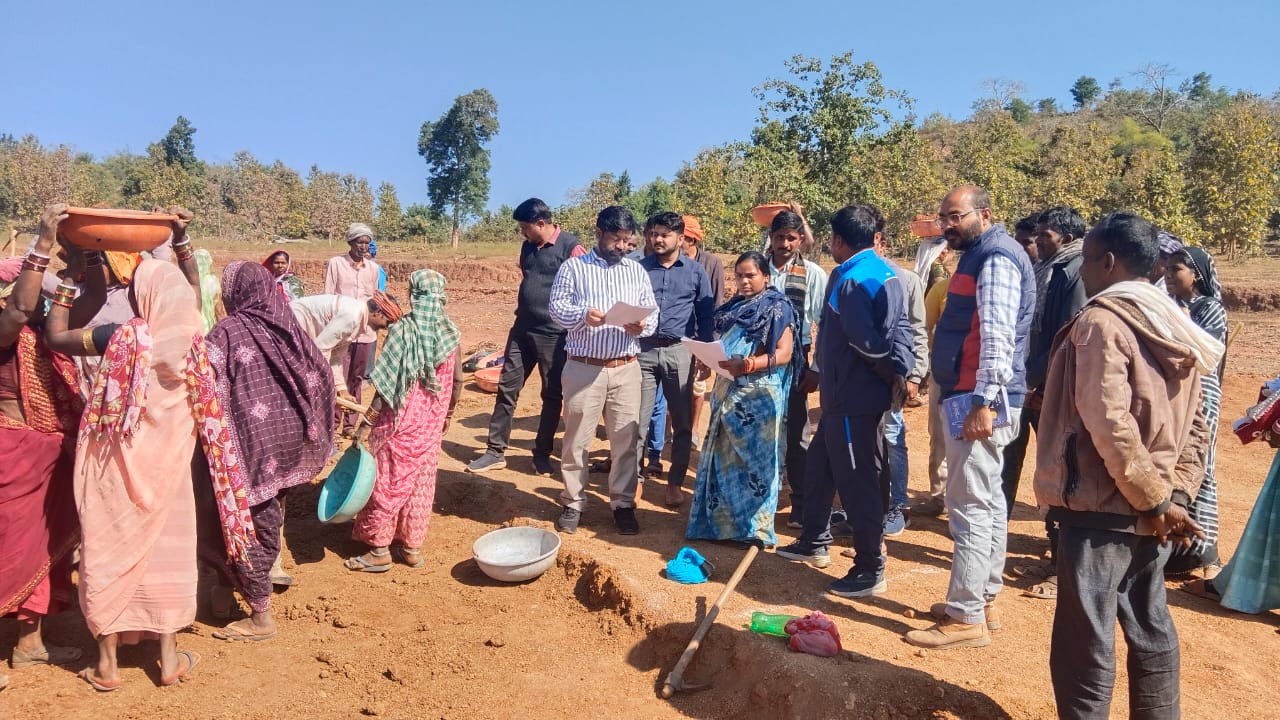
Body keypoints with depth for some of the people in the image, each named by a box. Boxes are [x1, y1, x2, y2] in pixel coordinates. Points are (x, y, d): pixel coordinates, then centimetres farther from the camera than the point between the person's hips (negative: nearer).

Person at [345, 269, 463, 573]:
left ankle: (380, 550, 15)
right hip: (432, 423, 4)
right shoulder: (451, 333, -2)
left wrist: (366, 422, -13)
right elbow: (457, 381, 4)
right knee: (421, 481, 14)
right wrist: (447, 414, 19)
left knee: (389, 481, 7)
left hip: (400, 422, -4)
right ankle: (412, 546, 22)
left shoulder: (401, 330, -14)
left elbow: (388, 385, -17)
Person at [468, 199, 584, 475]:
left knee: (552, 395, 6)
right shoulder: (528, 247, 9)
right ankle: (495, 451, 13)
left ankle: (542, 454, 19)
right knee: (506, 388, 6)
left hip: (554, 333, -6)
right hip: (523, 329, 7)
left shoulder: (570, 247, -13)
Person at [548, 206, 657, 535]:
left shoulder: (637, 270, 11)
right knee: (576, 438, 6)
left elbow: (652, 313, 8)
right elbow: (556, 306, -4)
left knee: (625, 438, 6)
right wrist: (583, 315, -23)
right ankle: (573, 502, 20)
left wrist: (642, 326, -14)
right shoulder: (573, 267, 3)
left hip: (626, 369, 2)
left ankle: (623, 503, 19)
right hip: (583, 367, -2)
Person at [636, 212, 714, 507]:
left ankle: (675, 482, 19)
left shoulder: (696, 272, 4)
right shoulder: (639, 269, 6)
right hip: (643, 350, 0)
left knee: (682, 422, 6)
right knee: (638, 420, 2)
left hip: (679, 352, 0)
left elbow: (706, 317, 5)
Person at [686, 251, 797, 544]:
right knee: (724, 457, 9)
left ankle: (755, 526, 7)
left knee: (755, 458, -2)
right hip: (728, 393, 7)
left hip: (760, 396, -7)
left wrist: (747, 365, -24)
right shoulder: (733, 308, 16)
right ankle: (721, 519, 19)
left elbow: (784, 353, -13)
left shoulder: (777, 308, -5)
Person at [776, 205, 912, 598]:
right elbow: (899, 329, 8)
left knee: (857, 481, -1)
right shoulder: (885, 273, 12)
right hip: (847, 393, 10)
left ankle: (871, 570, 9)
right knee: (819, 466, 21)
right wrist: (897, 370, -1)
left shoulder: (850, 278, -17)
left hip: (853, 397, -10)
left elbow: (864, 339, -24)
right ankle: (815, 543, 35)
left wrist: (893, 373, -11)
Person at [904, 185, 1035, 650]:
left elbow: (998, 337, -22)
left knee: (970, 506, -8)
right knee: (988, 502, 15)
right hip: (972, 397, 11)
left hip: (978, 401, -11)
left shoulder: (996, 258, -12)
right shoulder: (981, 255, 19)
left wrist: (982, 401, -26)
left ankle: (966, 618, -3)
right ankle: (984, 601, 24)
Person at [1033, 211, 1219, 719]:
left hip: (1102, 507, -8)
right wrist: (1175, 495, 4)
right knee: (1150, 629, 19)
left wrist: (1154, 499, -15)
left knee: (1084, 643, 0)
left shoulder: (1101, 321, -14)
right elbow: (1194, 427, 11)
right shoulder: (1175, 328, 12)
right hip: (1150, 513, 9)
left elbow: (1108, 423, -23)